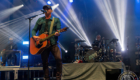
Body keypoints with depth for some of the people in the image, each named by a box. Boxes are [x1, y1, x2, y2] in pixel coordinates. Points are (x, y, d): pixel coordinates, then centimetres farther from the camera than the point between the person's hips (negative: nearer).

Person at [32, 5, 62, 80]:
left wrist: (57, 33, -25)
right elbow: (34, 30, 15)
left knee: (58, 58, -20)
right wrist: (34, 36, -6)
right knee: (45, 62, 3)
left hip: (53, 43, -2)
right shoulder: (40, 20, 16)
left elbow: (59, 30, -1)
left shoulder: (56, 20, 10)